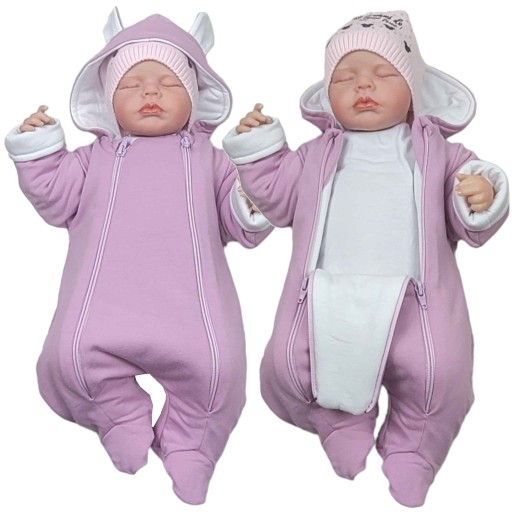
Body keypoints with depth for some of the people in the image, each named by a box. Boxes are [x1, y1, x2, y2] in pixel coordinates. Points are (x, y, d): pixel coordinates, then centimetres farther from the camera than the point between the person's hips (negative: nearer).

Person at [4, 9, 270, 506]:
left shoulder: (209, 158, 24)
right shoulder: (96, 157, 28)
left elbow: (241, 226, 19)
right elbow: (57, 201, 21)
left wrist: (254, 208, -3)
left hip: (189, 299, -1)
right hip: (105, 300, 1)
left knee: (217, 365, -24)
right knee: (71, 356, -22)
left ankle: (187, 441, 6)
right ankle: (123, 416, 9)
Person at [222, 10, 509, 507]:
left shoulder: (438, 153, 18)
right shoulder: (315, 154, 24)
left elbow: (469, 226, 14)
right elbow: (277, 198, 25)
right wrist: (256, 149, 15)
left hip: (410, 297, -1)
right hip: (326, 298, 2)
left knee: (440, 371, -22)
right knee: (284, 365, -14)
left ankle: (411, 446, 9)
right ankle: (342, 422, 15)